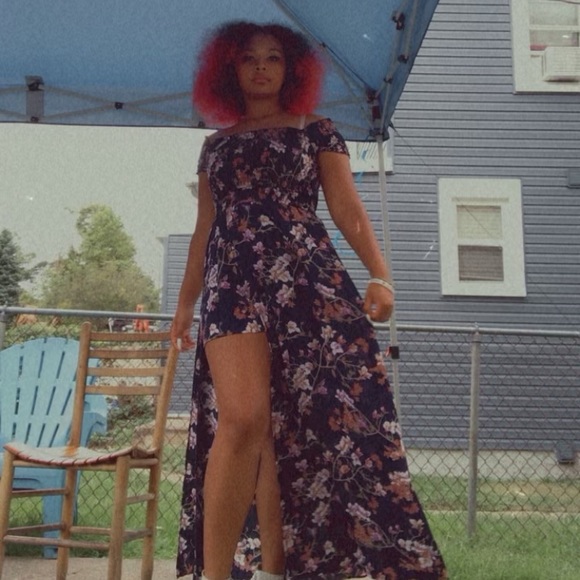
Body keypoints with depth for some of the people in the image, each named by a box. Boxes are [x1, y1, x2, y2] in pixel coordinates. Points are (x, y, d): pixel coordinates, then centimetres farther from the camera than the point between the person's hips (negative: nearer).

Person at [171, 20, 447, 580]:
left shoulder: (316, 131, 16)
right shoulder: (215, 145, 23)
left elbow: (347, 209, 6)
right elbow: (204, 229, 24)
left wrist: (379, 273, -9)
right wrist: (185, 302, 20)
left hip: (307, 276, -1)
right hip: (232, 282, 1)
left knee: (294, 420, -6)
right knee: (244, 418, -18)